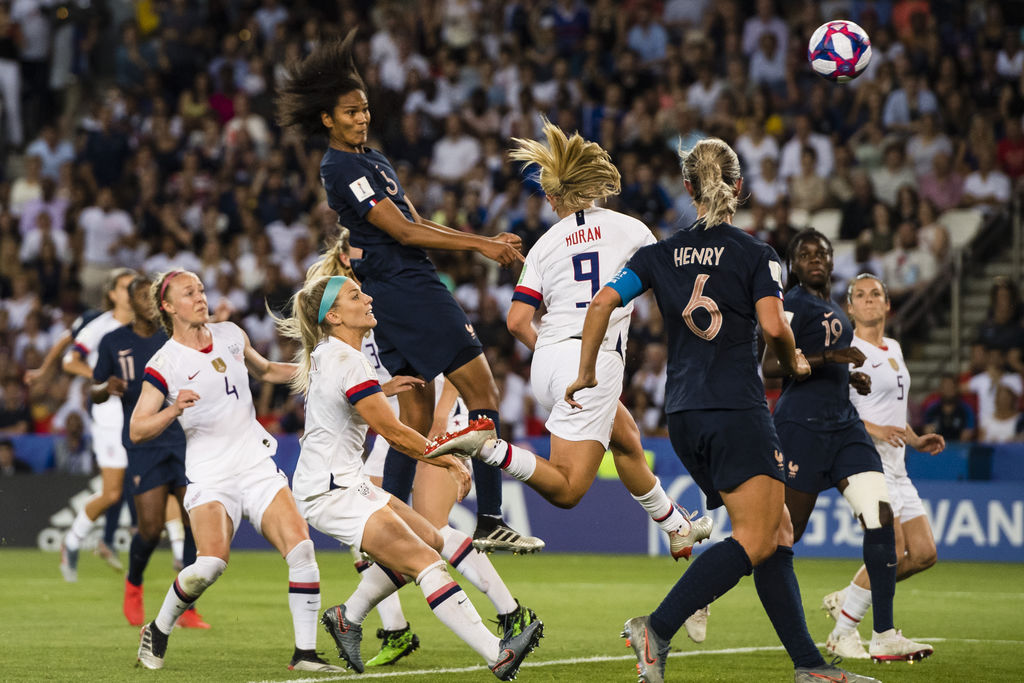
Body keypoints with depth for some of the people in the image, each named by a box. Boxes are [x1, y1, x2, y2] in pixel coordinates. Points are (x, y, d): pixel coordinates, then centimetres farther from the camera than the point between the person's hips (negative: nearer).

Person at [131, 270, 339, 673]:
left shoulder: (230, 335, 10)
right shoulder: (165, 363, -5)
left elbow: (264, 371, 30)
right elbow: (136, 431, -7)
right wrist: (174, 409, -24)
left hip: (258, 466, 5)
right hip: (210, 475, -5)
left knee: (301, 548, -15)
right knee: (212, 562, -24)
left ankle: (304, 653, -9)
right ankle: (157, 632, 2)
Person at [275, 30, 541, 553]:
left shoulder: (372, 160, 19)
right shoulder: (342, 168, -12)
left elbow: (417, 223, 17)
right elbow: (404, 232, -15)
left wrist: (484, 243, 6)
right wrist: (479, 245, -13)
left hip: (393, 293, 10)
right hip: (407, 289, -10)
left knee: (417, 413, 11)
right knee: (482, 391, -10)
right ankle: (490, 521, -12)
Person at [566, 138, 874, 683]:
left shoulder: (660, 253, 12)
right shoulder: (755, 254, 0)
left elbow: (603, 303, 2)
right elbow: (773, 326, -12)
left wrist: (585, 373, 11)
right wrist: (794, 364, 8)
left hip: (684, 414, 7)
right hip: (736, 408, -6)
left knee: (777, 536, 9)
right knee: (755, 540, -12)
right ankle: (657, 629, -26)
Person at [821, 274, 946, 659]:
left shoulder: (893, 349, 18)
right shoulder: (847, 350, -9)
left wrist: (915, 440, 15)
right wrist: (872, 429, -24)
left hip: (895, 466, 9)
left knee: (923, 554, 3)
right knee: (892, 551, -18)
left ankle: (844, 600, 18)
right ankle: (842, 635, -5)